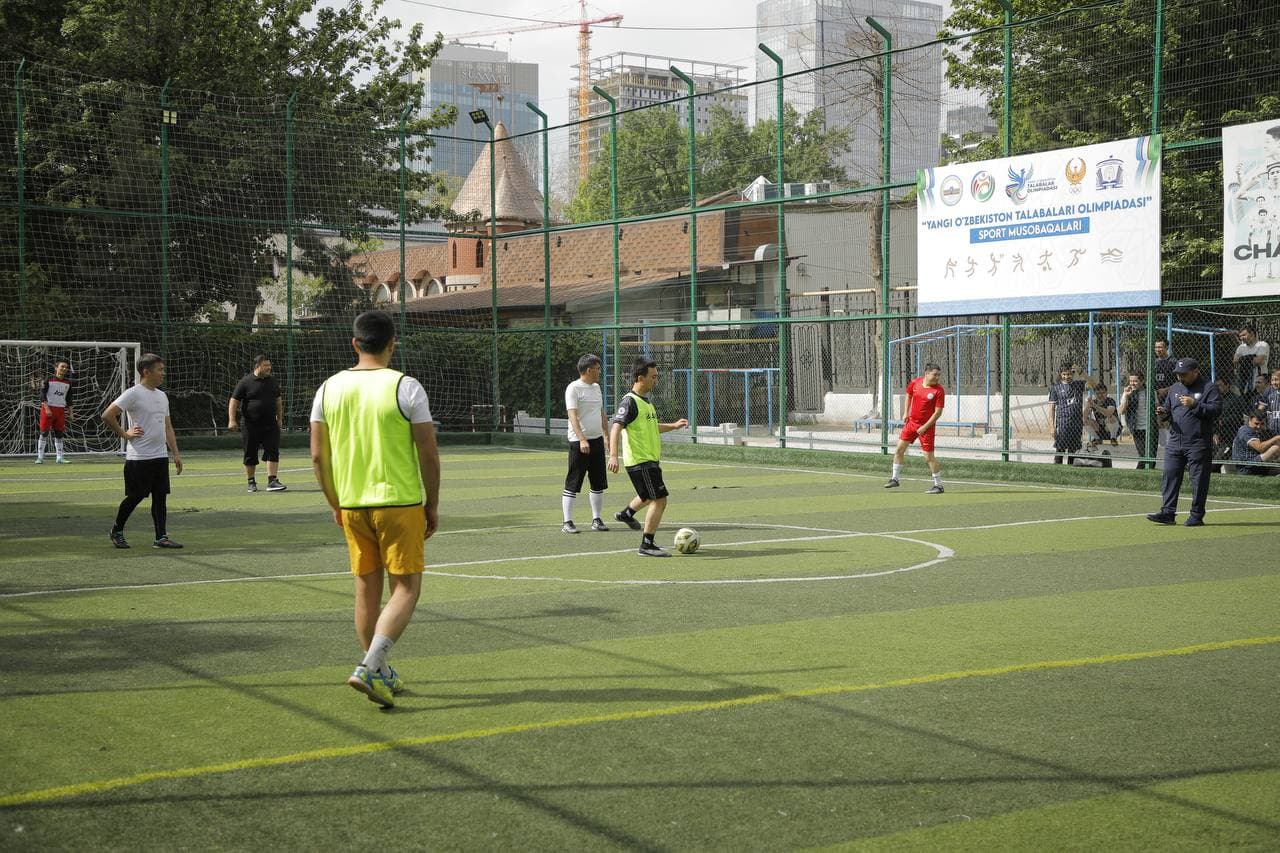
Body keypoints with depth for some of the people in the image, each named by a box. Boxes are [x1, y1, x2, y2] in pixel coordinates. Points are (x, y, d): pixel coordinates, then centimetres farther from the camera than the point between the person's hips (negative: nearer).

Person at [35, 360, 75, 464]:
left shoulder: (68, 383, 10)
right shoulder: (49, 380, -4)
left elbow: (68, 399, 16)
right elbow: (42, 395, -8)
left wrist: (71, 412, 11)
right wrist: (47, 408, -17)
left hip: (60, 410, 4)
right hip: (47, 408, -4)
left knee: (59, 434, 4)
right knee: (44, 433, -5)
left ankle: (60, 457, 8)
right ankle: (40, 457, -4)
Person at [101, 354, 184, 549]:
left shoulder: (162, 396, 14)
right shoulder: (133, 394, -11)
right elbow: (107, 416, -16)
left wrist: (176, 453, 15)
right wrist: (124, 434, -9)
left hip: (161, 456, 7)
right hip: (139, 458, -7)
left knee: (161, 496, 3)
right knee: (135, 497, 0)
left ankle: (161, 537, 5)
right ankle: (117, 531, 20)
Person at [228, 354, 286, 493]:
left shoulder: (272, 381, 8)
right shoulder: (246, 382, -6)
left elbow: (278, 400, 20)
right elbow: (234, 401, -6)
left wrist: (280, 418, 19)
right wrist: (232, 420, -14)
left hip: (271, 424, 3)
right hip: (252, 426, -3)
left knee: (273, 453, -7)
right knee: (250, 455, 6)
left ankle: (272, 481, -7)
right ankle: (251, 482, 19)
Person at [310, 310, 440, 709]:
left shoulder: (329, 388, 4)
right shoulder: (405, 387, -9)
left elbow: (318, 456, 6)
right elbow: (428, 454, -8)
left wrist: (336, 504, 17)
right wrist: (433, 504, 4)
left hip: (352, 505, 5)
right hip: (399, 502, -5)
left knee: (367, 588, 14)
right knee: (406, 588, 2)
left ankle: (381, 674, 22)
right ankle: (369, 667, -13)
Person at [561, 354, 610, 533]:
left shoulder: (596, 387, 15)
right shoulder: (573, 388, -10)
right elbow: (573, 416, -19)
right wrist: (582, 440, -28)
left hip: (597, 440, 8)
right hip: (579, 442, -8)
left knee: (599, 483, 9)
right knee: (573, 484, -4)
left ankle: (596, 519, 18)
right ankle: (567, 522, 0)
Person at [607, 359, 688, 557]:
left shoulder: (645, 400, 13)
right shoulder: (629, 401, -17)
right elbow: (616, 427, -27)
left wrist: (673, 426, 23)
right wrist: (613, 456, -37)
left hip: (650, 459, 10)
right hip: (640, 461, -10)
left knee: (650, 495, 30)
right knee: (659, 500, -10)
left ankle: (626, 514, 52)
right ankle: (647, 546, -4)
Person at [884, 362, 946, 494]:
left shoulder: (939, 390, -16)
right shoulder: (915, 383, -2)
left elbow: (938, 412, -15)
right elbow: (908, 395, 19)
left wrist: (925, 427, -16)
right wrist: (905, 413, 12)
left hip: (926, 426, -5)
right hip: (911, 422, 5)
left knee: (929, 457, -6)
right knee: (899, 449, 8)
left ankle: (938, 485, 6)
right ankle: (894, 479, 22)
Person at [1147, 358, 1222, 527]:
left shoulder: (1209, 388, -3)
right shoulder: (1175, 388, 17)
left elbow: (1217, 410, -13)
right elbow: (1167, 409, 23)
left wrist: (1194, 404, -20)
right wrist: (1163, 411, 0)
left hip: (1198, 444, -6)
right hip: (1175, 442, 6)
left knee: (1198, 480, -1)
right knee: (1170, 476, 2)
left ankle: (1196, 515, 6)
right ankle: (1168, 512, 5)